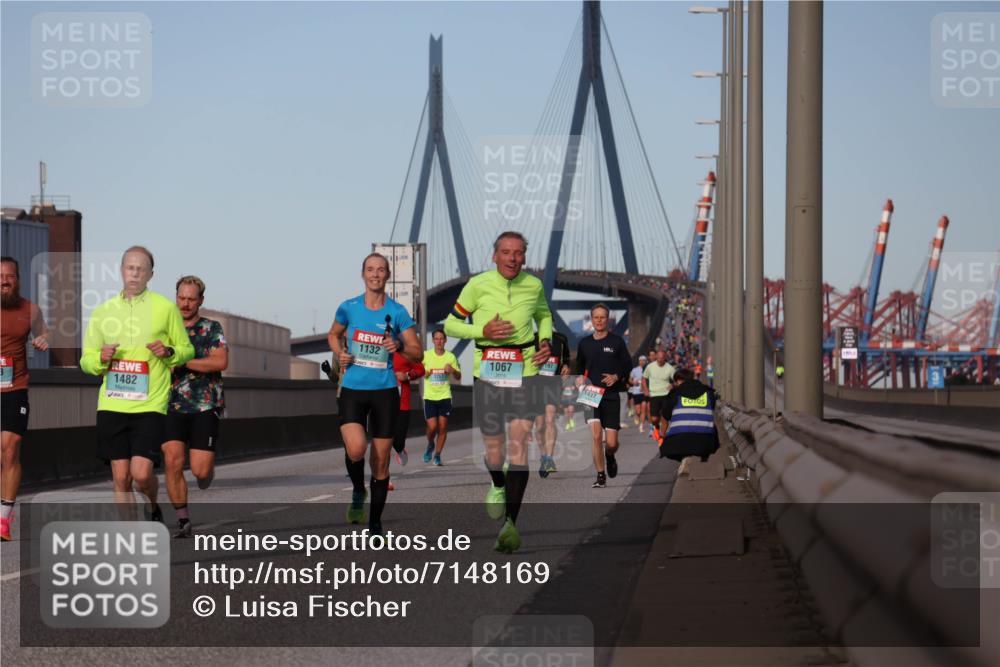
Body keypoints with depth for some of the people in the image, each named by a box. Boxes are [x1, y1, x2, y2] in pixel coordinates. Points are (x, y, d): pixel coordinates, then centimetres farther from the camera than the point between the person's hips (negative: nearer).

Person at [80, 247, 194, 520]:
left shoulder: (165, 308, 2)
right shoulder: (103, 311, 10)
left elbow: (187, 350, 10)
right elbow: (86, 361, 15)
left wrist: (169, 352, -12)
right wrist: (100, 359, -8)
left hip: (150, 405, -3)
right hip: (111, 405, 3)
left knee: (141, 473, -12)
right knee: (121, 477, 1)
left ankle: (153, 506, 21)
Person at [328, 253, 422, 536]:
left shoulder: (397, 312, 0)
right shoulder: (348, 308, 3)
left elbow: (418, 352, 3)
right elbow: (333, 335, 21)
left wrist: (400, 347, -17)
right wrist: (339, 353, 1)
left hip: (385, 391, 0)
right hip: (352, 389, 0)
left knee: (381, 461, 3)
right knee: (356, 448, -24)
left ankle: (375, 526, 16)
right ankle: (358, 492, 8)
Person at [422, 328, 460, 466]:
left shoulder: (451, 357, 2)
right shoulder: (426, 355, -1)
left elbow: (458, 378, 9)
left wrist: (452, 370, -12)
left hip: (445, 396, 1)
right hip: (429, 397, -1)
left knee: (443, 426, -1)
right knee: (432, 427, -9)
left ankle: (437, 455, 14)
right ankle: (430, 445, 23)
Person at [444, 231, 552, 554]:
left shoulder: (534, 285, 3)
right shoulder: (478, 285, -4)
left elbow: (544, 315, 23)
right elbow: (451, 324, 2)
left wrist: (545, 341, 3)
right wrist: (483, 330, -15)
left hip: (524, 372, 0)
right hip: (487, 372, 0)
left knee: (519, 440, -15)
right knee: (493, 445, 6)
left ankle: (510, 522, -18)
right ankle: (497, 486, 43)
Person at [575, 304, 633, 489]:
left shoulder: (617, 341, 1)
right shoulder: (584, 343, 7)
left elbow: (628, 366, 5)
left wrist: (617, 377, -12)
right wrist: (580, 378, 2)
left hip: (611, 396, -1)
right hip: (591, 395, 1)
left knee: (611, 443, -2)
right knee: (595, 436, -14)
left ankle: (609, 456, 35)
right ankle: (600, 476, -4)